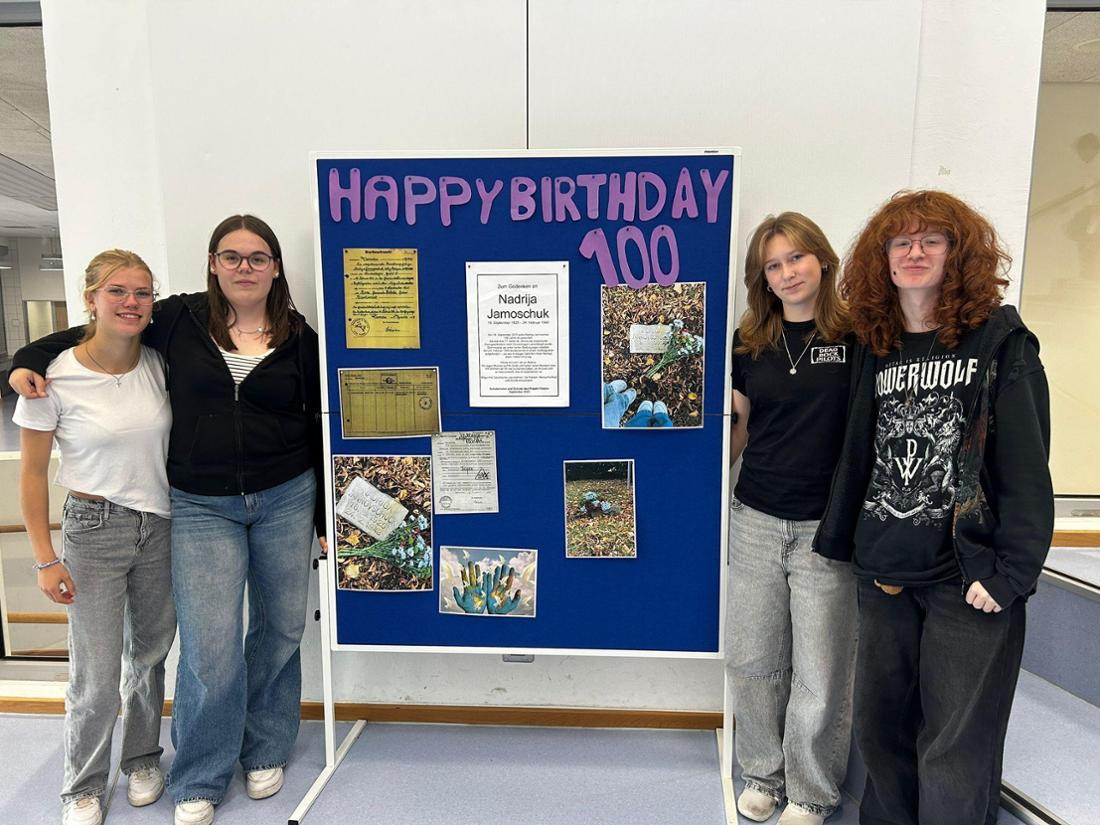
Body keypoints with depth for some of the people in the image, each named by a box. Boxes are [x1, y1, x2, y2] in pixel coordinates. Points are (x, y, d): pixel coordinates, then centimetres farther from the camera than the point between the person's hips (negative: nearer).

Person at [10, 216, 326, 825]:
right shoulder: (178, 321, 1)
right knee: (209, 647, -2)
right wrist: (28, 359, 2)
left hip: (286, 499, 1)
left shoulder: (299, 338, 2)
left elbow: (318, 427, 6)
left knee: (281, 629, 11)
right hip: (200, 506, -1)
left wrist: (325, 516, 6)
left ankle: (265, 751, 36)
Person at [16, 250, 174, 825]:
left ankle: (142, 760, 39)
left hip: (161, 528, 3)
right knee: (96, 677, 1)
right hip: (94, 529, -3)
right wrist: (45, 559, -7)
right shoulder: (55, 379, -12)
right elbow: (33, 473, -5)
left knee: (150, 657, 15)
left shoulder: (158, 365, -2)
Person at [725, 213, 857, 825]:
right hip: (756, 522, 3)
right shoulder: (750, 342, 5)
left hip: (828, 528, -3)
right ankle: (763, 773, 37)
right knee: (751, 661, 14)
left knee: (820, 675, 9)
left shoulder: (857, 336, -5)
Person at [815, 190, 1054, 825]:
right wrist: (836, 542, 10)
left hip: (968, 580, -5)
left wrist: (1009, 574, -14)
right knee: (880, 726, 16)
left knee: (955, 754, 3)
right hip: (884, 575, 5)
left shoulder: (1000, 339, -4)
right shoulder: (877, 350, 10)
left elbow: (1027, 467, -9)